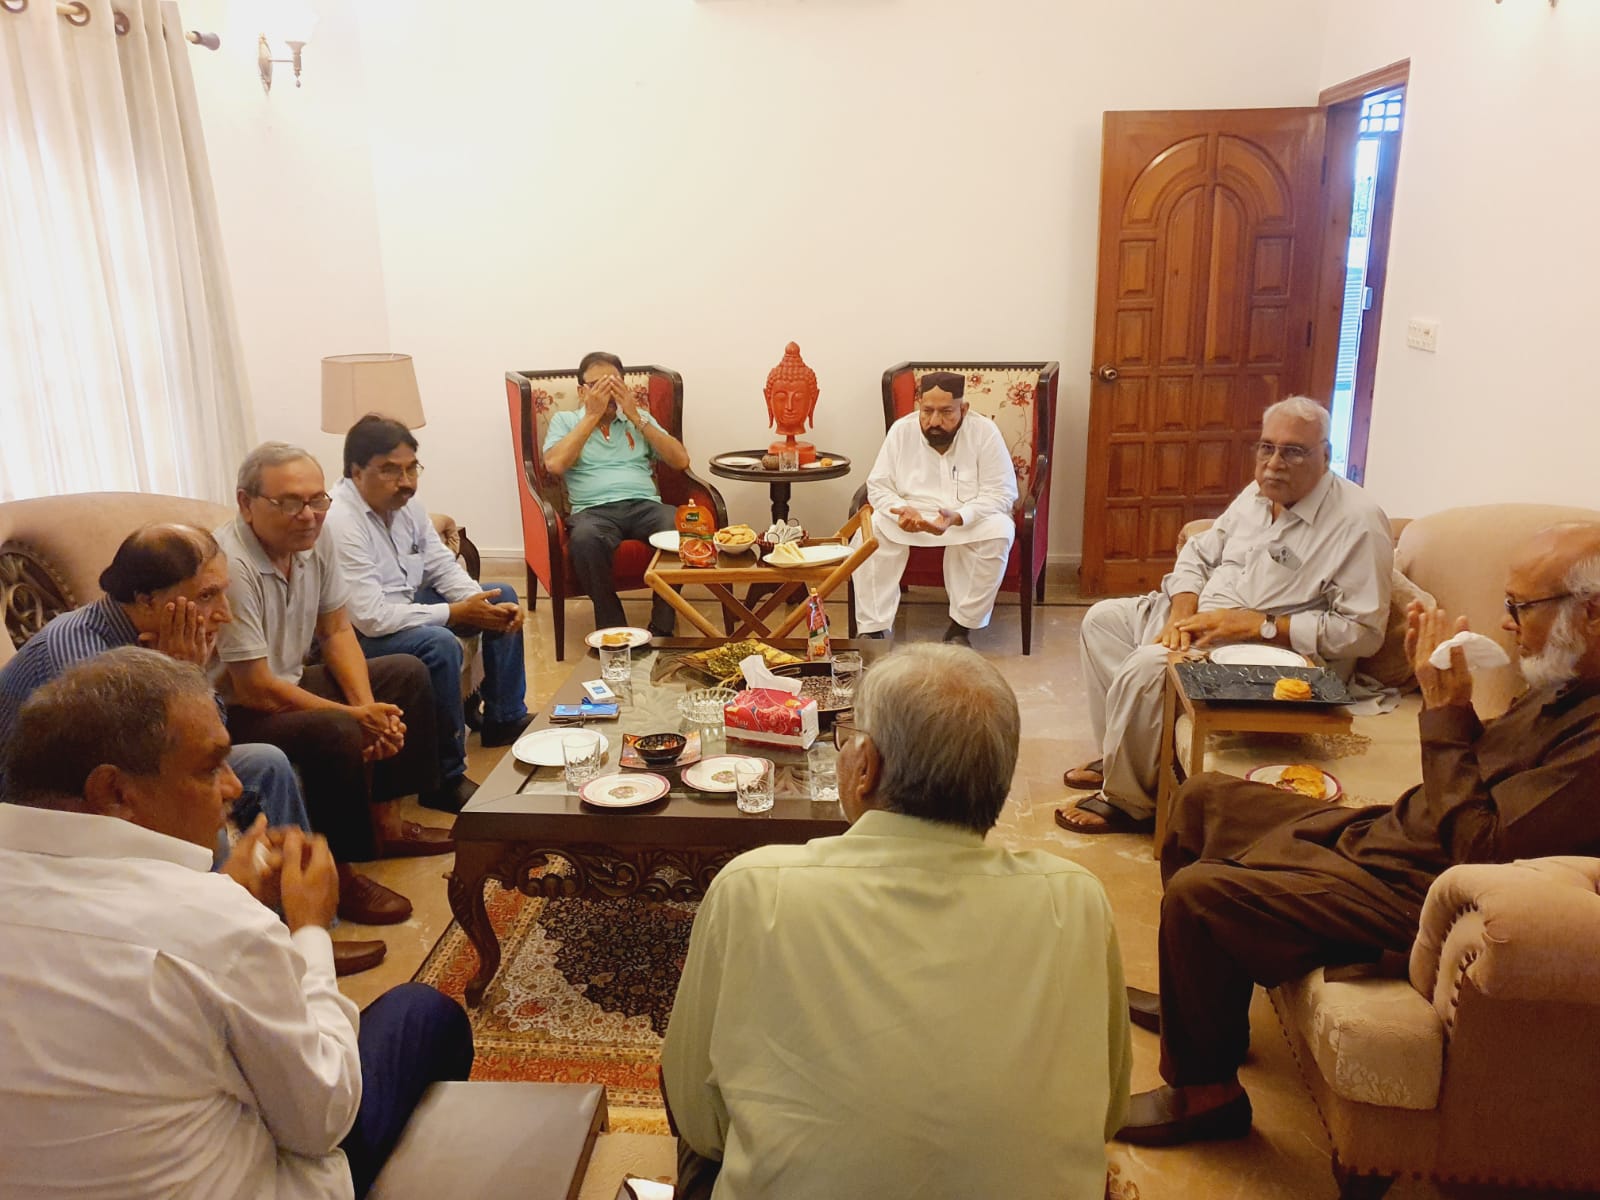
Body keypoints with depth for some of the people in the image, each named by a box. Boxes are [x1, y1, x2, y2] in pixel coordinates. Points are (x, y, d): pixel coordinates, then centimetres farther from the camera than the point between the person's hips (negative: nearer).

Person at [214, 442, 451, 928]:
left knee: (407, 673, 9)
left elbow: (336, 631, 3)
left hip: (290, 682, 9)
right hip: (234, 713, -9)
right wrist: (355, 716, -21)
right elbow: (255, 689, -27)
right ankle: (335, 871, -10)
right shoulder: (230, 566, -30)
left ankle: (384, 821, 16)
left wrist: (369, 706, -12)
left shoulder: (314, 539, -5)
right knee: (335, 732, -33)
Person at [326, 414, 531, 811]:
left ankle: (505, 719, 16)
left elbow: (442, 566, 6)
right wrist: (457, 613, -27)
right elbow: (370, 617, -32)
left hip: (409, 605, 10)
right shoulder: (339, 522, -28)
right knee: (438, 643, -35)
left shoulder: (405, 502, -1)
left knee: (503, 597, 8)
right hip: (360, 636, -10)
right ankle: (448, 777, -21)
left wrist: (481, 602, -14)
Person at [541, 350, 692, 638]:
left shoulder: (639, 418, 23)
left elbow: (680, 460, 9)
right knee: (585, 538, -39)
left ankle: (662, 629, -22)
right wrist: (593, 415, -1)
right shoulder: (565, 420, 17)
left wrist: (635, 417, 4)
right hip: (594, 510, -2)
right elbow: (554, 464, -4)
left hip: (645, 505, 2)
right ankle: (612, 630, -25)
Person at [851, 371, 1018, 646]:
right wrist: (902, 510, -27)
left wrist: (956, 517, -32)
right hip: (911, 518, 2)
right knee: (871, 531, -26)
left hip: (971, 519, -1)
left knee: (999, 531, -32)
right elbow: (878, 487, -4)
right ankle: (873, 629, -22)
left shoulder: (984, 432, -13)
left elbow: (1000, 493, -15)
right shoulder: (901, 430, -7)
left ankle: (961, 627, -20)